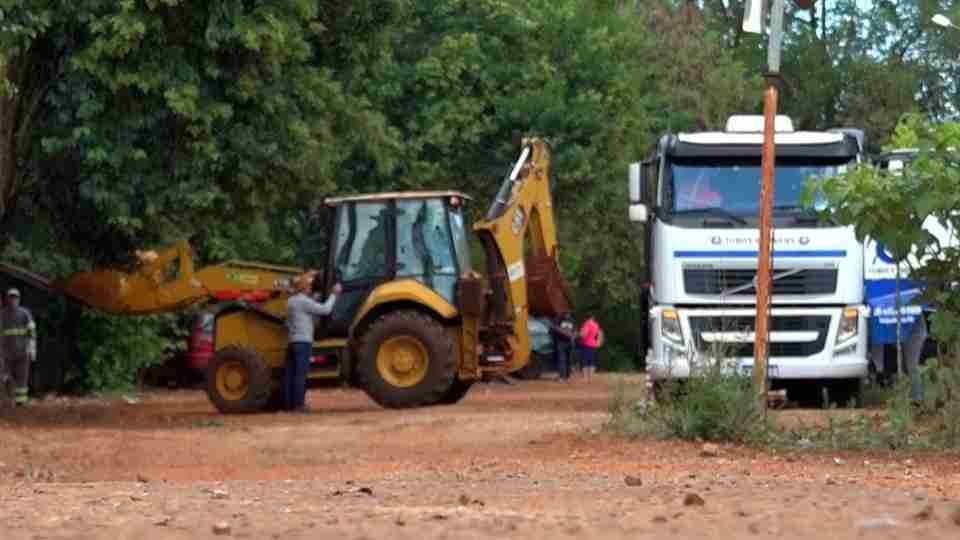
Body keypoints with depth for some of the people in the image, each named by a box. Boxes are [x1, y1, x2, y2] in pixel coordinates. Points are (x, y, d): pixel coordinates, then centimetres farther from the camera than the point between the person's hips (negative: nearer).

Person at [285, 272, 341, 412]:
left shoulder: (291, 301, 13)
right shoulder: (304, 301, -11)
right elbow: (325, 309, -14)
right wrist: (334, 294, -2)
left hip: (291, 341, 8)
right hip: (303, 341, -8)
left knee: (290, 373, 6)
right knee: (300, 373, -10)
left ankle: (288, 403, 5)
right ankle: (299, 404, -13)